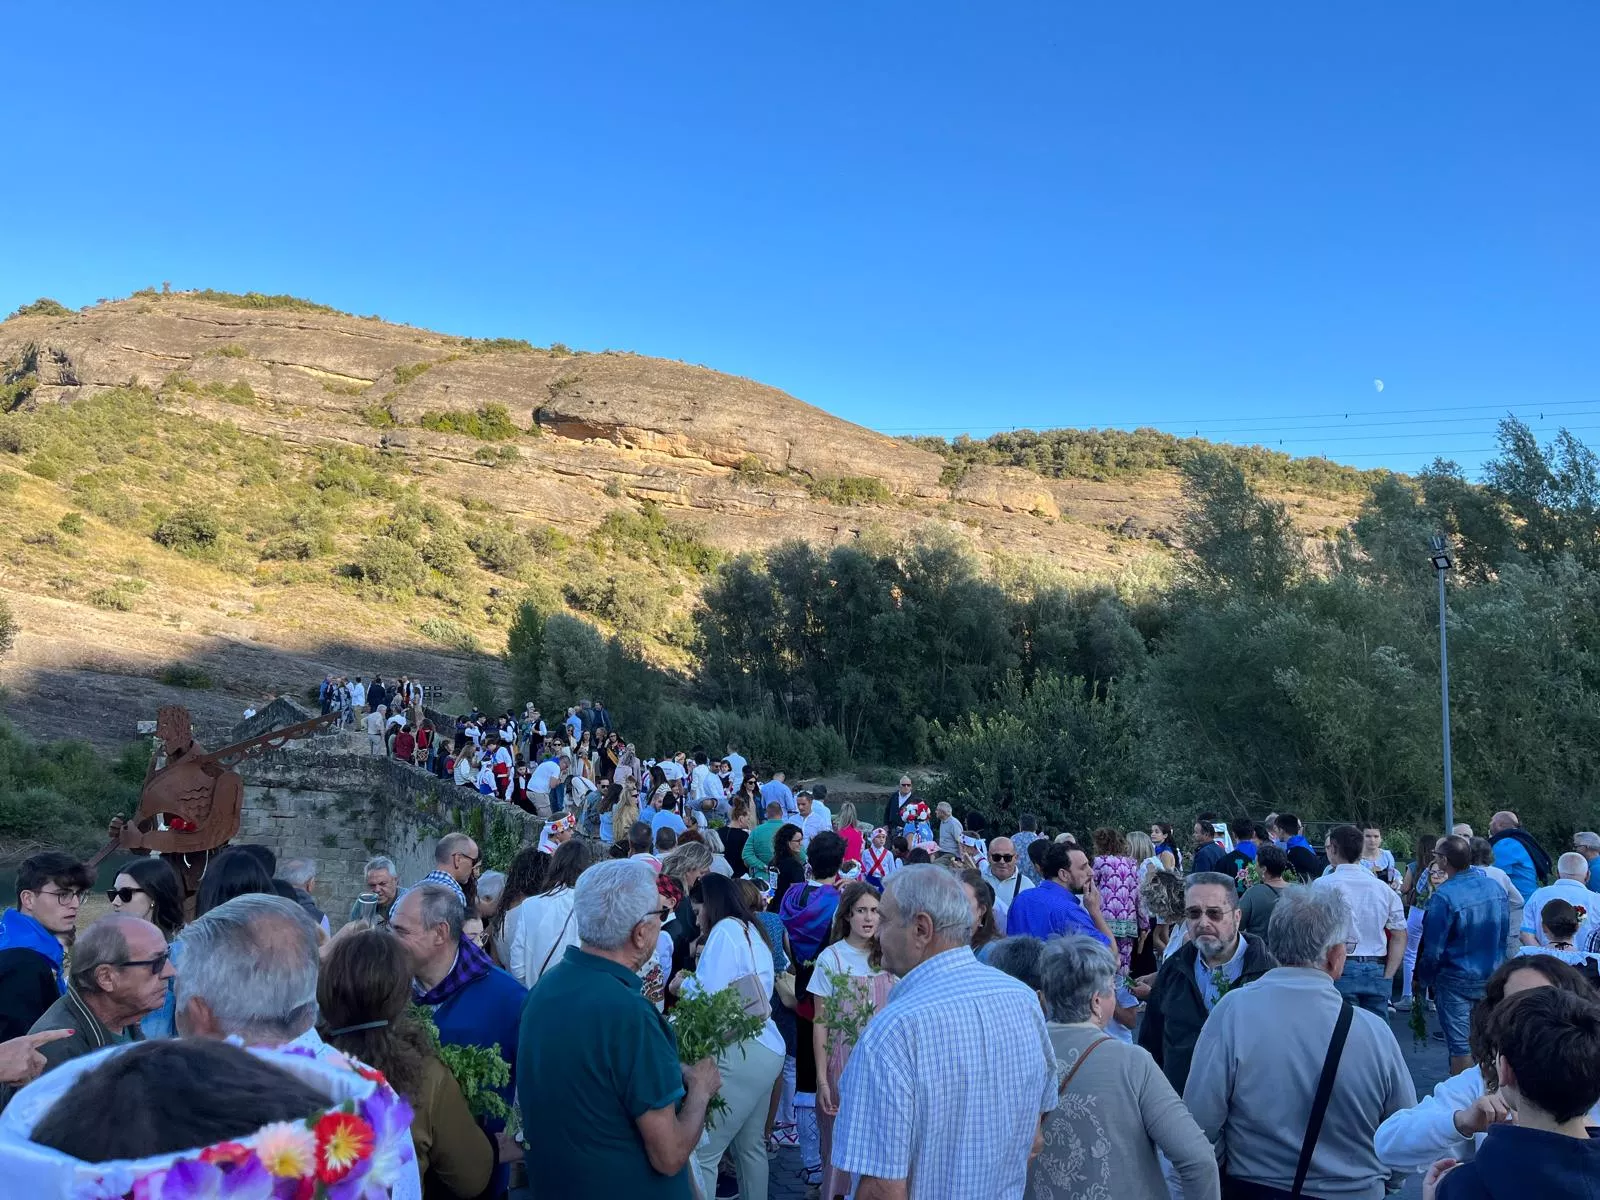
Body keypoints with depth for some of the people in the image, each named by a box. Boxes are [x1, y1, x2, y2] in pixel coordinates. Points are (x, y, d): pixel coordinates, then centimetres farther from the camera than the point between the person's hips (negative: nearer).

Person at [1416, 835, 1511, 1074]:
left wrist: (1424, 979, -2)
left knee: (1459, 1045, 3)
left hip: (1456, 981, -6)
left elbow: (1434, 948, -17)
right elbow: (1504, 932, 10)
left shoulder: (1443, 896, -23)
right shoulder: (1495, 887, -2)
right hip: (1492, 978, 6)